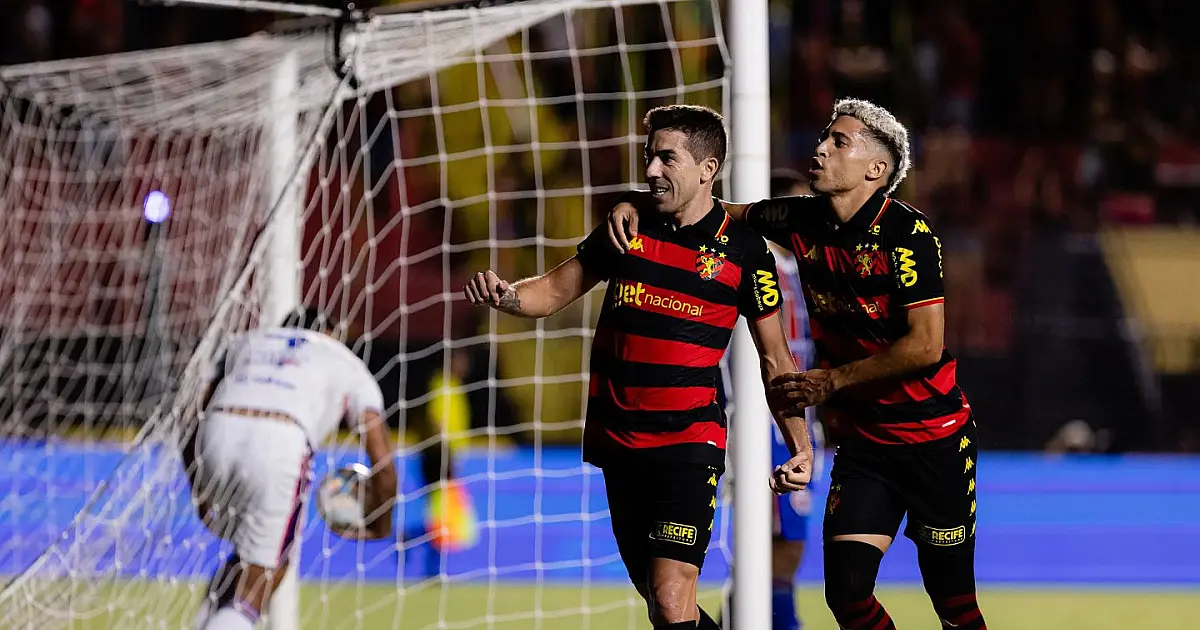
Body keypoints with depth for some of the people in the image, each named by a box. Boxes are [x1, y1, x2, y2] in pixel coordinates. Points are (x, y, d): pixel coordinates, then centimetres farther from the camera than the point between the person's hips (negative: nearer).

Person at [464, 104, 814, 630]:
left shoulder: (743, 250, -4)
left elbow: (774, 358, 4)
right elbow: (554, 292, 12)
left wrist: (799, 446, -4)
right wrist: (505, 294, -10)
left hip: (690, 443, -5)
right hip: (620, 444, 5)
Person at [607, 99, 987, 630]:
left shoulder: (907, 232, -17)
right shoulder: (803, 220, 1)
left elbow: (926, 346, -21)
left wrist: (830, 381, -16)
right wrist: (634, 207, -1)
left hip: (934, 440, -5)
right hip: (860, 441, 5)